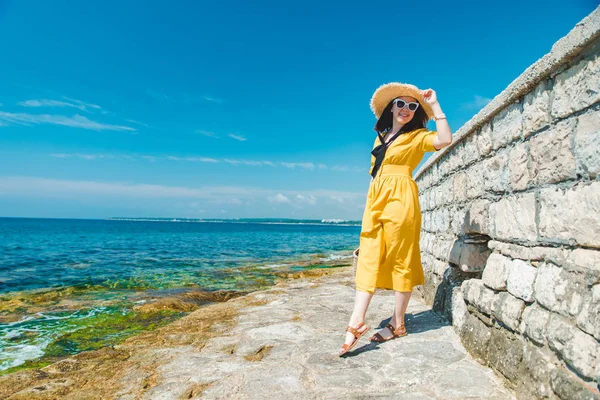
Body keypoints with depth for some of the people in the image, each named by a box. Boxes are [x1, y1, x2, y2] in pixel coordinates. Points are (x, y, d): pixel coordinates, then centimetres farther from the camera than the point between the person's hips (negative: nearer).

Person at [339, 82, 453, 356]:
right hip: (375, 200, 6)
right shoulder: (381, 137, 21)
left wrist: (434, 105, -7)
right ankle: (356, 323, -6)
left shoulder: (417, 136, 5)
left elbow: (445, 140, -15)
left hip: (400, 199, -5)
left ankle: (398, 324, 11)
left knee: (400, 260, -1)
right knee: (369, 259, -3)